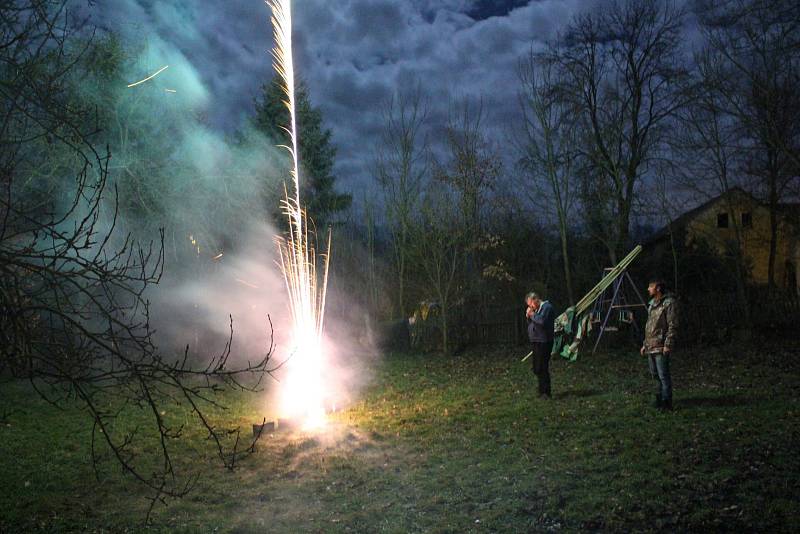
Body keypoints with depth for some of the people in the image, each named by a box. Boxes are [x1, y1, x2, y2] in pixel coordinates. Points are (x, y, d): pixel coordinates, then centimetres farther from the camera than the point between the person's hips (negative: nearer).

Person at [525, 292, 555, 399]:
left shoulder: (547, 307, -10)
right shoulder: (537, 309, 19)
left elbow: (542, 321, -26)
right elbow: (531, 323, 22)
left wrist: (532, 315, -11)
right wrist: (528, 316, 4)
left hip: (543, 342, -10)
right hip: (535, 342, 10)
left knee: (542, 368, -8)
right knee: (536, 368, 14)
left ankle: (545, 393, -1)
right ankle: (542, 391, 24)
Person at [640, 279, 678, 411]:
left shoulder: (669, 303, -10)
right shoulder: (652, 304, 17)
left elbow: (672, 326, -14)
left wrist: (667, 345, -19)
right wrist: (645, 344, 21)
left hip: (661, 347, -9)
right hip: (651, 346, 9)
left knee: (663, 375, -5)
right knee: (655, 374, 13)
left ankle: (666, 402, 1)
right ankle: (661, 397, 25)